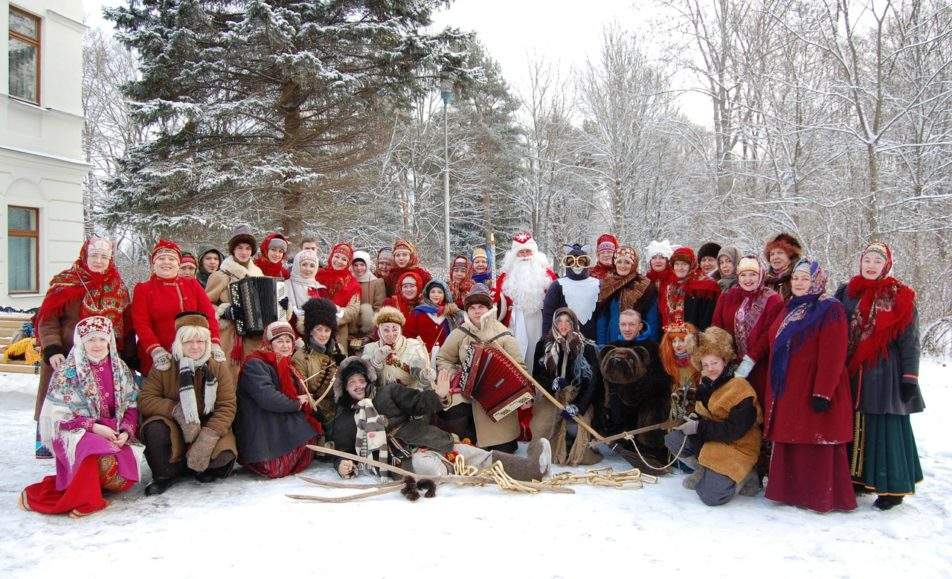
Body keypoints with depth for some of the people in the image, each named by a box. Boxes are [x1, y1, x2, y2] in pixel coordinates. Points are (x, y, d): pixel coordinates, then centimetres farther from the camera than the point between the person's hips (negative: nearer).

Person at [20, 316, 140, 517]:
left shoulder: (120, 369, 8)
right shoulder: (67, 372, -3)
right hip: (75, 432, -4)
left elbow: (131, 405, 9)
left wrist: (126, 431, -10)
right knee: (106, 463, -36)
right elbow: (57, 415, -7)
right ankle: (79, 499, -13)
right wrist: (94, 427, -17)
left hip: (113, 434, 5)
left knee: (125, 479, -18)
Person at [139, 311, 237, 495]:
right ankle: (166, 474, -5)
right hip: (174, 428, 0)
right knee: (155, 430, -33)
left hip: (209, 427, 0)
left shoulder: (219, 368, -3)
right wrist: (175, 409, -29)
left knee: (223, 457, -29)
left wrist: (208, 438, -27)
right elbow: (145, 400, -10)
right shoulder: (163, 367, -4)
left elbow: (227, 406, -11)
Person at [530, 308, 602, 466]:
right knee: (540, 423, -26)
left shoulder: (587, 348, -2)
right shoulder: (543, 346, 6)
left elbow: (592, 381, -8)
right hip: (551, 395, 2)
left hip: (579, 398, -1)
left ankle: (575, 457, 1)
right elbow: (536, 374, 5)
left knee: (574, 427, -29)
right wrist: (552, 382, -18)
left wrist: (577, 406, -22)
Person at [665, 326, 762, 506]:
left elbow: (735, 431, -23)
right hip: (709, 442, 7)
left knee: (711, 496, -21)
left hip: (737, 447, -7)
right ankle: (705, 472, 4)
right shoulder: (706, 385, 6)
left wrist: (699, 427, -25)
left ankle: (744, 477, 7)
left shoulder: (741, 390, -18)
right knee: (673, 439, -17)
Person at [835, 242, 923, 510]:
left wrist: (910, 378, -7)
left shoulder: (899, 297, 0)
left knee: (886, 427, -2)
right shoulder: (846, 293, 10)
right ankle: (859, 478, 20)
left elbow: (910, 341, -2)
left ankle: (891, 487, 9)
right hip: (852, 374, 4)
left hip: (885, 374, -4)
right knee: (855, 427, 8)